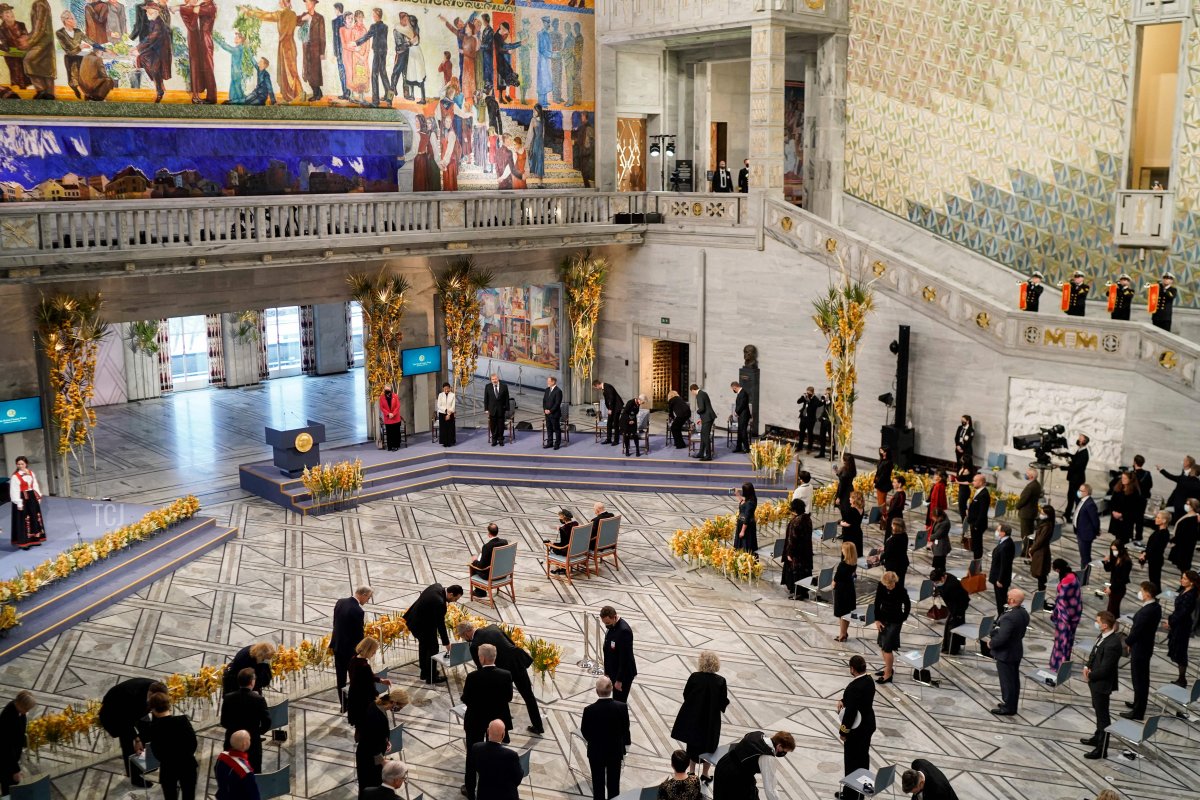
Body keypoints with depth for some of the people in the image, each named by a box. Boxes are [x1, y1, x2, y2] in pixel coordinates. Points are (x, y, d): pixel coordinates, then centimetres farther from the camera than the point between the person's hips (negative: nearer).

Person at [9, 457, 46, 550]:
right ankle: (24, 542, -1)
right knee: (24, 520, -5)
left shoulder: (31, 473, 6)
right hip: (23, 499, -7)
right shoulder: (15, 476, -13)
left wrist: (38, 496, 10)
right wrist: (18, 503, -18)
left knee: (35, 518, 12)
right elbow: (14, 491, -15)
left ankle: (34, 539, 23)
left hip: (32, 498, 7)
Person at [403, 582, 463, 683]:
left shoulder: (437, 586, -8)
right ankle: (431, 677, 20)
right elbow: (441, 625, -23)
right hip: (421, 626, -9)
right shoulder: (440, 603, -32)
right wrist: (446, 643, -13)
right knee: (433, 648, 6)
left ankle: (425, 672, 39)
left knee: (424, 645, 24)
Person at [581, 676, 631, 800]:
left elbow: (585, 732, -10)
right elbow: (625, 729, -8)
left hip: (596, 752, -1)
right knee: (614, 785, 19)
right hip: (615, 751, 1)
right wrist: (626, 741, 14)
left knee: (598, 784, 17)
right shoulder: (622, 707, -21)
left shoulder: (589, 710, -24)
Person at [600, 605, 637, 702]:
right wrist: (607, 672, 15)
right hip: (614, 672, 9)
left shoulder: (624, 630, -26)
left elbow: (625, 658, -24)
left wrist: (619, 680, -20)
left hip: (624, 674, -9)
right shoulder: (612, 626, 3)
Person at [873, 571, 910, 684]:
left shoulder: (901, 590, -22)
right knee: (882, 646, 15)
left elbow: (907, 605, -6)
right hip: (883, 619, 5)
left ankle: (888, 675, 9)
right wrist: (877, 620, -2)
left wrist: (902, 619, -3)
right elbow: (877, 603, -1)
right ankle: (888, 668, 34)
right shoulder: (881, 586, -11)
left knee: (887, 648, -4)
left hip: (895, 622, -5)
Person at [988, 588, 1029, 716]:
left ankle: (1008, 708, 17)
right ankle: (1012, 705, 33)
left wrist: (991, 644, -11)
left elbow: (1001, 638, -31)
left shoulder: (1009, 617, -32)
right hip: (1017, 650, 9)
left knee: (1006, 681, 5)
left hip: (1005, 653, -9)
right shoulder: (1024, 613, -2)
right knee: (1014, 679, 19)